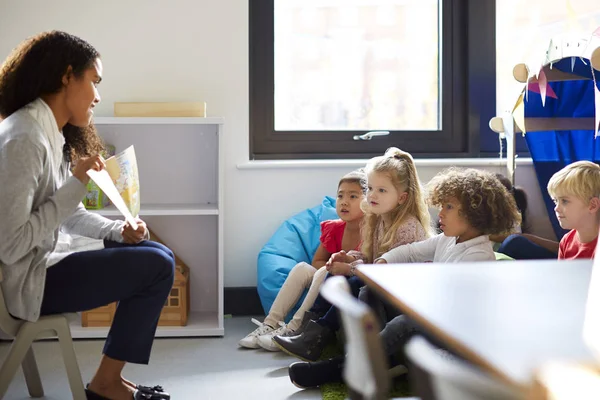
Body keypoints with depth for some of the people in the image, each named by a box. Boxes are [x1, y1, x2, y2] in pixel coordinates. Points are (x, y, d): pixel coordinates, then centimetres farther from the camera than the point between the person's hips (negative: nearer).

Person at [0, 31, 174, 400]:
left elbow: (71, 215, 15)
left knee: (159, 254, 11)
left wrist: (120, 230, -3)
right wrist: (77, 184, -25)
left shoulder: (55, 133, 8)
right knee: (157, 267, -11)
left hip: (52, 255, 10)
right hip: (31, 278, -10)